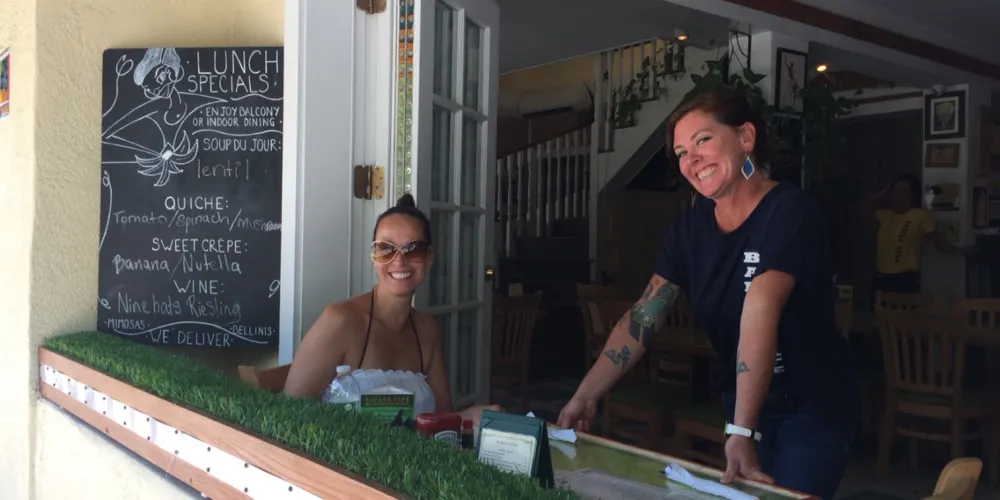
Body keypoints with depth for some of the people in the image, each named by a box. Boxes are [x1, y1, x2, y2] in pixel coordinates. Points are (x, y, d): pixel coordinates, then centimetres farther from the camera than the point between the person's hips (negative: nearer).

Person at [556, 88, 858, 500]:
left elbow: (759, 316, -35)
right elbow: (642, 317, -7)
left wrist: (741, 431, -42)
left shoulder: (790, 213, -23)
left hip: (812, 408, -5)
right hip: (744, 403, 6)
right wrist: (585, 396, -15)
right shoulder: (689, 226, -4)